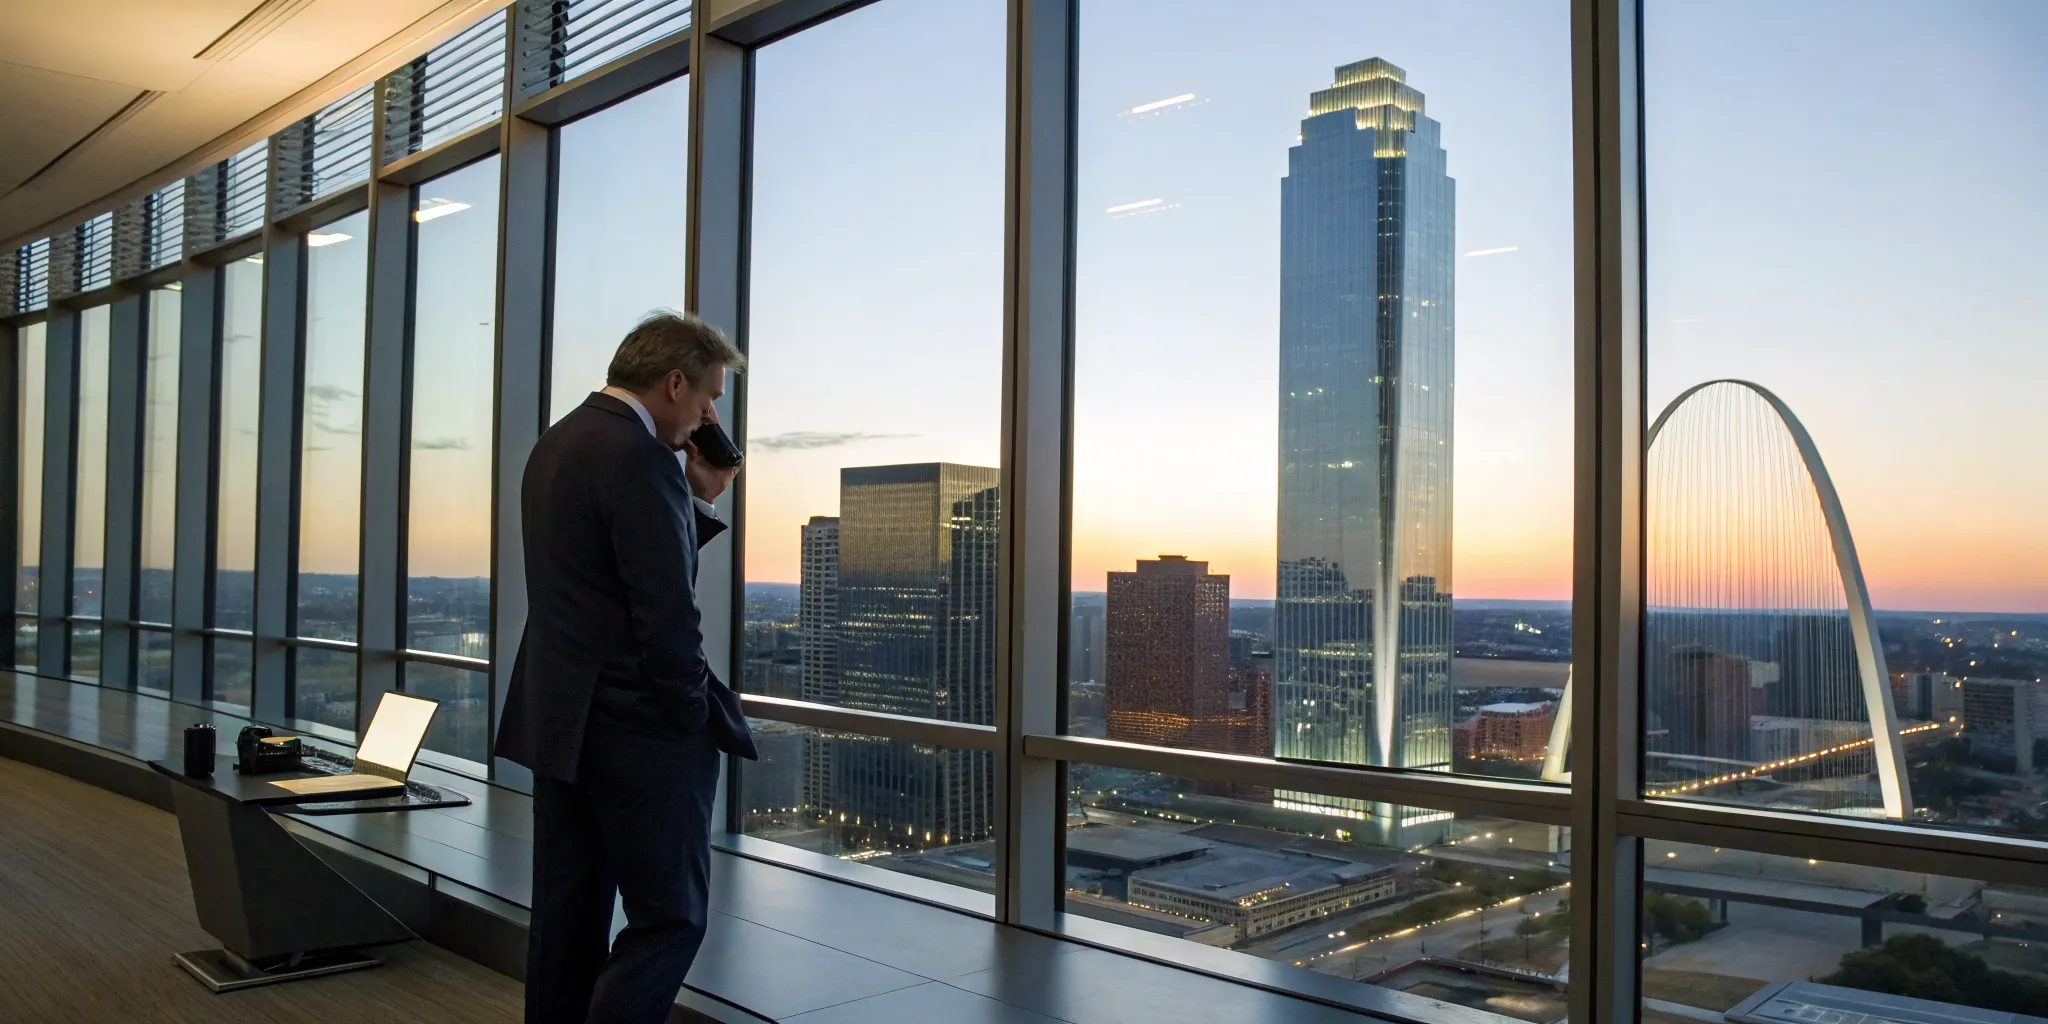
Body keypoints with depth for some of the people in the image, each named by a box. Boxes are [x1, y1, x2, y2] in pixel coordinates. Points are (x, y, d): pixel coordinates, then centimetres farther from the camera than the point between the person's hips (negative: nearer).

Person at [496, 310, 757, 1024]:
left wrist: (699, 499, 11)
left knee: (569, 914, 15)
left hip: (561, 719, 10)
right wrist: (697, 719, -9)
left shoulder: (556, 444, 13)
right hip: (639, 728, -10)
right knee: (670, 917, -2)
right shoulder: (640, 457, -17)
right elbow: (668, 614, -20)